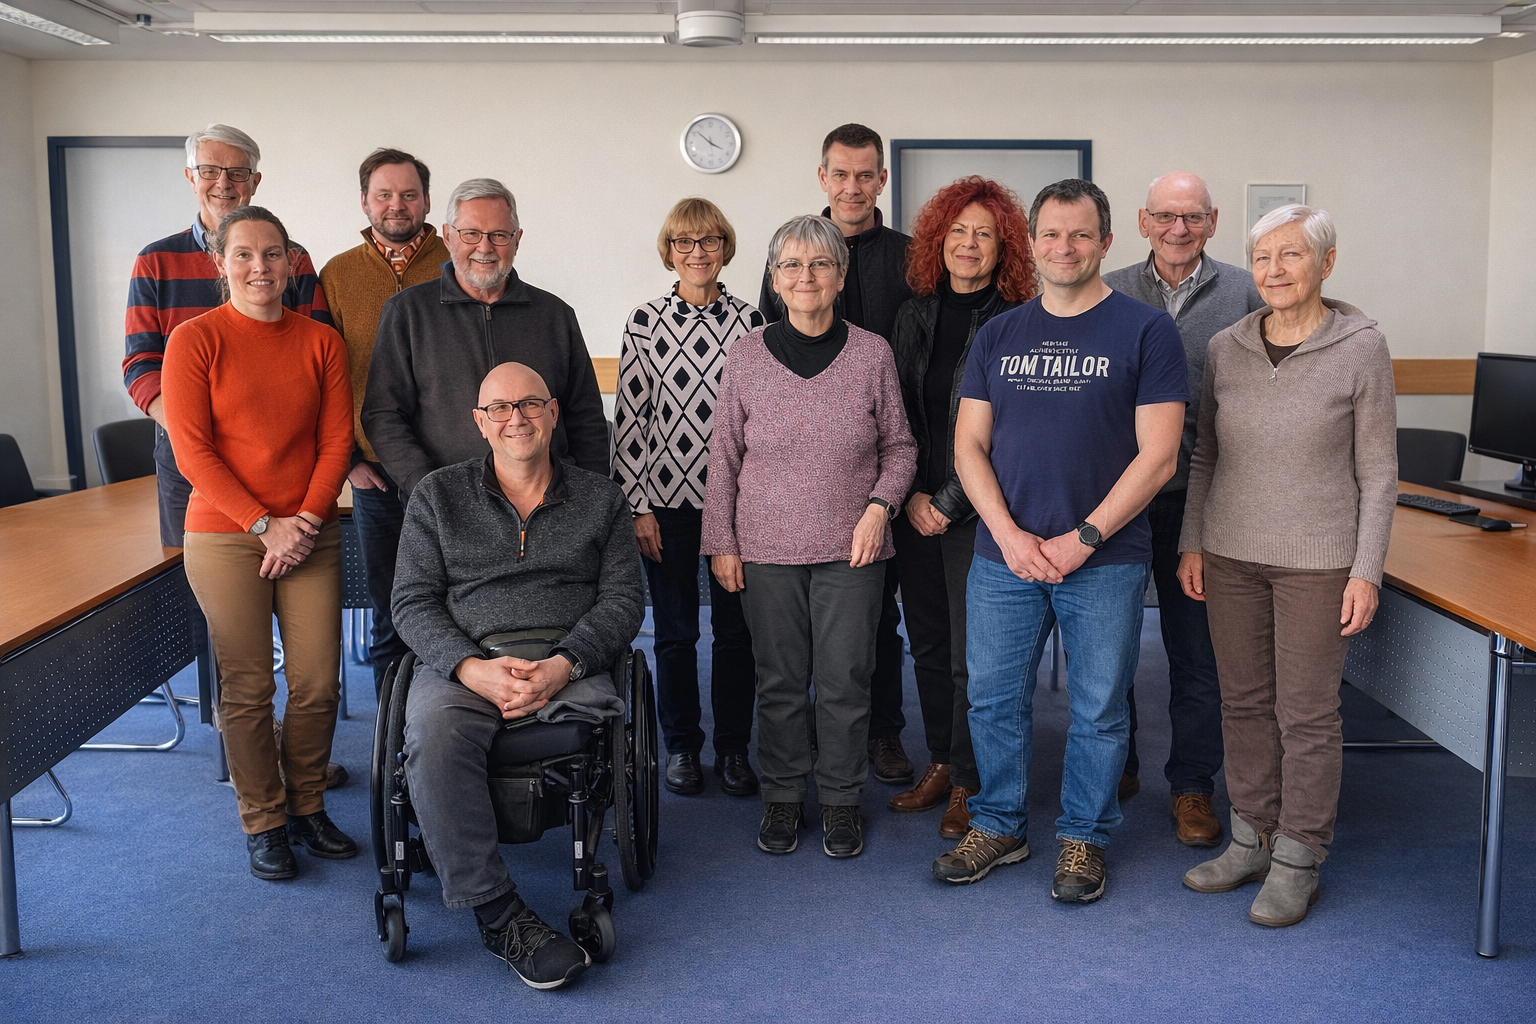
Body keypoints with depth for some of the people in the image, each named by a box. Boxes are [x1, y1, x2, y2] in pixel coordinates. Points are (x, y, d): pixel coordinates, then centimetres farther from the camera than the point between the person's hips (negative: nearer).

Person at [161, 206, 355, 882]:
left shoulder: (321, 342, 6)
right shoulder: (194, 339, -3)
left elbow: (336, 441, 4)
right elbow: (192, 450, -8)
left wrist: (306, 519, -9)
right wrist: (264, 525, -13)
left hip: (309, 536, 3)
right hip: (224, 538, -3)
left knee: (318, 682, 3)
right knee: (247, 688, 3)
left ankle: (307, 809, 23)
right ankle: (262, 824, 19)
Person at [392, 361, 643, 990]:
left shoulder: (600, 498, 15)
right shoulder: (437, 496, 15)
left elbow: (624, 599, 6)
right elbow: (412, 602, 6)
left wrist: (563, 665, -14)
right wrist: (473, 668, -13)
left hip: (569, 662, 0)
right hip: (461, 661, 0)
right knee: (434, 732, -34)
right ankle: (499, 915, -26)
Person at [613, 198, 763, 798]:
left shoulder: (750, 322, 3)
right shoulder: (646, 322, 0)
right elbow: (628, 416, 0)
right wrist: (636, 505, -4)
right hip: (667, 497, -1)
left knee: (735, 629, 6)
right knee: (675, 631, 7)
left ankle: (734, 749, 20)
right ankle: (681, 747, 22)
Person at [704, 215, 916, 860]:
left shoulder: (872, 353, 0)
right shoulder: (748, 355, 1)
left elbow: (899, 445, 9)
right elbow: (724, 457, 5)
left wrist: (880, 505, -8)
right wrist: (721, 542, 3)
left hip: (850, 549, 0)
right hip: (767, 547, 0)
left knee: (846, 680, 4)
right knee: (779, 680, 8)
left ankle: (841, 801, 22)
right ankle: (782, 796, 25)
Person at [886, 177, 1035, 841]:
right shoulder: (914, 316, 9)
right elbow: (897, 415, 10)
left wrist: (949, 503, -11)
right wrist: (911, 494, -1)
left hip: (978, 512, -5)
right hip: (915, 507, 5)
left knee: (972, 653, 0)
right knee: (928, 643, 13)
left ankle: (970, 784, 14)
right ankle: (939, 763, 28)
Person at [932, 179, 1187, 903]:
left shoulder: (1145, 330, -2)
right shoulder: (998, 336, 9)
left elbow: (1157, 456, -7)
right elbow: (969, 446, 6)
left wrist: (1084, 538, -13)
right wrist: (1009, 534, -8)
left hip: (1105, 561, -3)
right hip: (1003, 556, 3)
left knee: (1098, 710, 8)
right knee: (995, 700, 11)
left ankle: (1083, 837, 27)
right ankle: (999, 826, 30)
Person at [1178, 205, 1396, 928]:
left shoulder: (1361, 348, -5)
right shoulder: (1225, 348, 5)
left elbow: (1378, 470, -4)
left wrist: (1366, 571, -8)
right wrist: (1192, 542, 7)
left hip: (1317, 559, -4)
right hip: (1230, 553, 4)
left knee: (1306, 712, 2)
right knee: (1243, 702, 11)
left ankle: (1297, 860, 16)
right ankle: (1251, 840, 26)